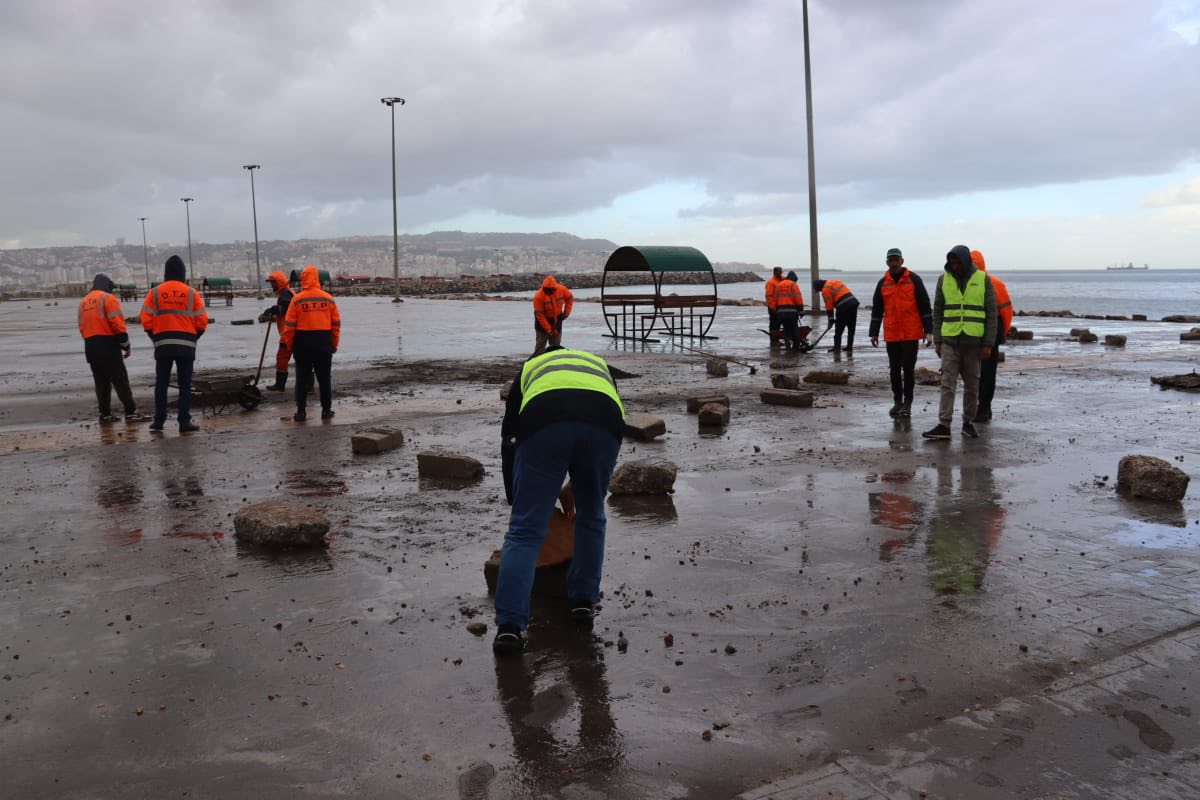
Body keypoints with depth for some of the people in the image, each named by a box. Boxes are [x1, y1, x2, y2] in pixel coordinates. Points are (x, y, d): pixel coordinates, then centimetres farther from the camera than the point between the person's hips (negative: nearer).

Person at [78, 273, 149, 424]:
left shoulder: (83, 302, 18)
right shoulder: (108, 298, -5)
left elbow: (82, 328, 17)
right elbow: (117, 325, -12)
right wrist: (126, 345, -6)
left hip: (90, 349, 7)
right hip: (108, 347, -7)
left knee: (101, 382, 11)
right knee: (120, 381, -4)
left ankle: (105, 414, 12)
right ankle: (131, 412, -5)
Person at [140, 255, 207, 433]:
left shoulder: (155, 292, 2)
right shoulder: (192, 293, 0)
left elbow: (146, 320, -1)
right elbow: (202, 322, -2)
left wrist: (156, 337, 12)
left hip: (163, 344, 1)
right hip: (187, 345, -1)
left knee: (161, 383, 10)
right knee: (185, 384, 3)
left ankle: (159, 421, 11)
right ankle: (185, 422, 0)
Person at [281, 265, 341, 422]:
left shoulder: (297, 299, -7)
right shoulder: (328, 299, 0)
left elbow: (289, 325, -6)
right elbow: (336, 324, 3)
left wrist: (289, 345, 6)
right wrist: (334, 344, 12)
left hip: (303, 344, -1)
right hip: (324, 344, 2)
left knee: (302, 378, 7)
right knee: (324, 378, 10)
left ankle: (301, 411, 7)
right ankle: (326, 410, 12)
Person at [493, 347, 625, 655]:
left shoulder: (529, 368, 40)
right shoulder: (598, 364, 44)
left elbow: (509, 439, 38)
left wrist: (516, 499, 47)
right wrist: (573, 489, 51)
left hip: (543, 424, -1)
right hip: (602, 424, 1)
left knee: (525, 529, 5)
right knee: (591, 516, 26)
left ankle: (509, 626, -2)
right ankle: (583, 602, 31)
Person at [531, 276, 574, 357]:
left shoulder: (562, 289, -19)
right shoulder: (538, 296, -29)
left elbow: (570, 298, 3)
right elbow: (539, 315, -24)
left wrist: (566, 312, -4)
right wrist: (548, 329, -23)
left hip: (557, 319, 4)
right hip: (543, 321, -4)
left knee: (556, 345, 12)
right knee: (540, 345, -3)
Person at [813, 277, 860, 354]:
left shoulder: (826, 290, -2)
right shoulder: (834, 281, 22)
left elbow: (829, 306, -2)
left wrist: (831, 320, 7)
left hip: (843, 307, -7)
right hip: (853, 302, 7)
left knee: (838, 329, 8)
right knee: (851, 329, 13)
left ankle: (837, 348, 12)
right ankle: (849, 348, 16)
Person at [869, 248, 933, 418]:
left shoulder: (914, 280, -1)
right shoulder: (883, 283, 8)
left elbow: (925, 306, -1)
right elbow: (876, 310, 12)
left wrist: (928, 330, -5)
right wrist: (873, 332, 10)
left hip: (911, 333, -3)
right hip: (891, 334, 3)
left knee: (908, 368, -1)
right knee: (894, 369, 7)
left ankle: (907, 403, 6)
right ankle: (897, 402, 16)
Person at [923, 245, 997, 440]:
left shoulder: (982, 279, 0)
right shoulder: (943, 279, 5)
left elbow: (991, 313, -1)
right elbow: (937, 312, 9)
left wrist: (988, 344, -6)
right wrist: (937, 340, 3)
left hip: (974, 341, -1)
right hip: (950, 341, 1)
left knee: (972, 384, 7)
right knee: (947, 383, -6)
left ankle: (968, 422, 18)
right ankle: (944, 425, -10)